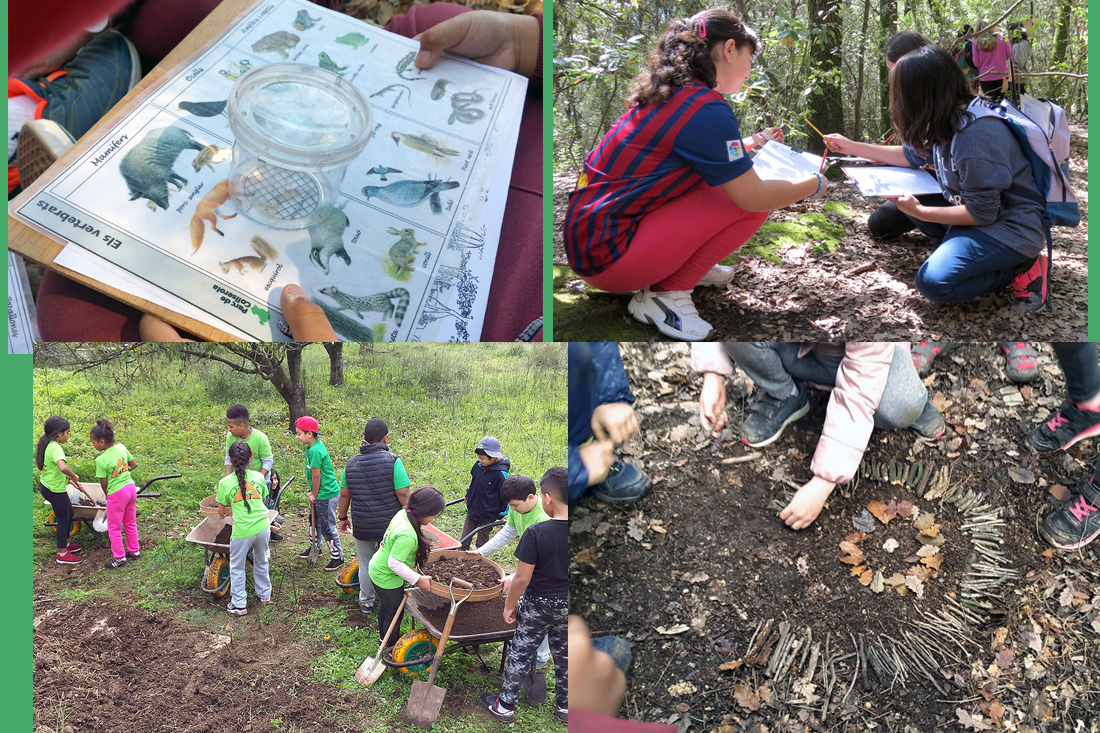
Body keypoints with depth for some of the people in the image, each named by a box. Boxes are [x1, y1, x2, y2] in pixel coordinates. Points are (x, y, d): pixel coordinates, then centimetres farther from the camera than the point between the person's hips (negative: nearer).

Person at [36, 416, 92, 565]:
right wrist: (74, 476, -27)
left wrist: (68, 479, 15)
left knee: (69, 513, 25)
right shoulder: (56, 448, -26)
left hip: (45, 485, 10)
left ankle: (66, 543, 40)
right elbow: (63, 467, -45)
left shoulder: (47, 445, 5)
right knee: (63, 519, 5)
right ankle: (62, 554, 17)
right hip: (55, 490, -10)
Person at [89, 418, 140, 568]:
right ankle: (134, 551, 34)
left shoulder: (101, 460, -19)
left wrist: (107, 494, 8)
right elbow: (134, 464, 8)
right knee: (130, 523, 22)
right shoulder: (121, 447, -3)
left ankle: (119, 558, 19)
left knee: (114, 528, 10)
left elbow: (104, 483, -10)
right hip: (131, 487, 7)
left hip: (117, 493, -7)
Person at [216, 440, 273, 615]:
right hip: (262, 527, 3)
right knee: (261, 562, 24)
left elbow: (221, 511, 6)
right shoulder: (258, 476, 1)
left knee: (237, 568, 14)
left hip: (242, 531, -3)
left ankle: (239, 604, 21)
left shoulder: (225, 483, -7)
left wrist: (225, 511, 28)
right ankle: (264, 594, 38)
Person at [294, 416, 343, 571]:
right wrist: (311, 491, 9)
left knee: (327, 526, 1)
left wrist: (314, 495, -10)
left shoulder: (316, 450, -27)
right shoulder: (311, 446, 3)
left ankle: (337, 556, 14)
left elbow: (316, 476, -20)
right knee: (314, 520, 26)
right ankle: (315, 546, 46)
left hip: (326, 494, -10)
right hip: (319, 493, 10)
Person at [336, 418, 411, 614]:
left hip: (362, 528, 3)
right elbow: (404, 496, -16)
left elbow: (344, 496, 8)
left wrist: (343, 518, 22)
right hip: (390, 526, -3)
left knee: (365, 565, 18)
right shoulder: (392, 461, -14)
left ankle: (366, 602, 30)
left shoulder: (351, 464, 1)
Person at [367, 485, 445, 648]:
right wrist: (418, 579, -23)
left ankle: (383, 638, 52)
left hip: (376, 569, 9)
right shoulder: (407, 536, -37)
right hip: (387, 580, -9)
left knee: (385, 607, 30)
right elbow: (395, 563, -32)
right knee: (394, 614, 13)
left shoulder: (402, 514, -9)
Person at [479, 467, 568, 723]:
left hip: (538, 606, -4)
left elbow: (522, 579, -22)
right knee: (564, 655, 22)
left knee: (520, 654, 14)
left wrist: (510, 605, -6)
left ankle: (505, 706, 30)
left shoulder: (536, 533, -27)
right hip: (568, 607, 4)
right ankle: (565, 707, 37)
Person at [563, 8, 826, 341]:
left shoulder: (669, 95, 11)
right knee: (749, 205, -8)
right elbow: (753, 197, -13)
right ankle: (665, 294, -6)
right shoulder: (706, 109, -17)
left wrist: (753, 142, 31)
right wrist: (814, 185, 4)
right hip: (606, 257, -9)